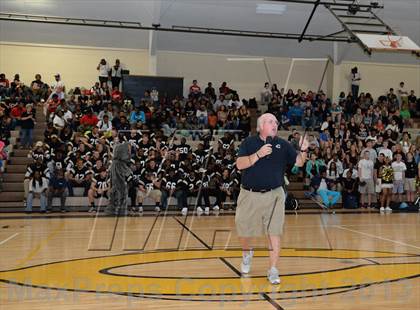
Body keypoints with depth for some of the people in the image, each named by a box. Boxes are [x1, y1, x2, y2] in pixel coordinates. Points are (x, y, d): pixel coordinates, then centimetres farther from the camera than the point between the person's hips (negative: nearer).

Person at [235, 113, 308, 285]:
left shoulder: (283, 145, 5)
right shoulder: (249, 142, -1)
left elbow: (299, 162, 3)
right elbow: (239, 164, -12)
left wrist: (303, 150, -16)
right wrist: (258, 154, -23)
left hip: (274, 195, 0)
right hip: (250, 194, 0)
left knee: (274, 232, -3)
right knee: (243, 230, 11)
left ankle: (273, 270, 8)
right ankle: (247, 253, 44)